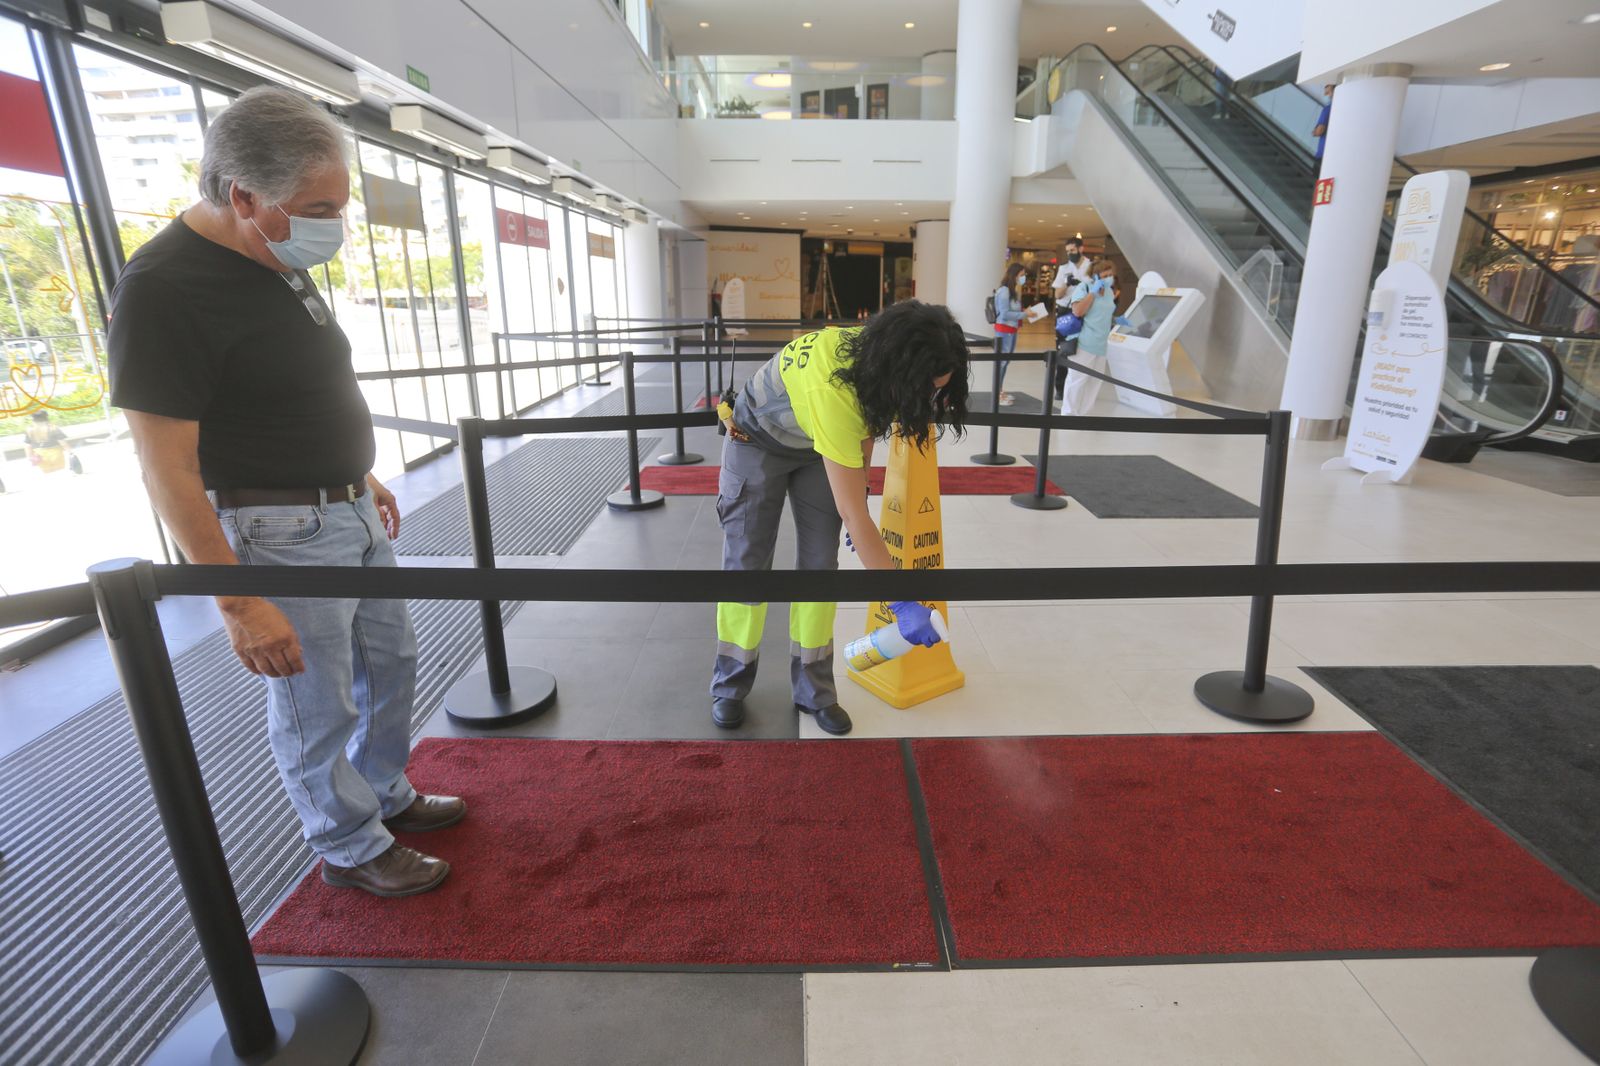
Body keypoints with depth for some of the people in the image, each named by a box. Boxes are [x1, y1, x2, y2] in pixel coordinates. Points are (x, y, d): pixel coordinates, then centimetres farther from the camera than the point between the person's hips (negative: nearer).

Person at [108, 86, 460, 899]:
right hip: (280, 532, -9)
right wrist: (238, 604, -21)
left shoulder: (281, 263, 6)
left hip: (351, 511, 9)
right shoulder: (164, 290, -20)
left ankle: (386, 796, 42)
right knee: (318, 711, 7)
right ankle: (352, 850, 28)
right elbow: (167, 469, -21)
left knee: (390, 661, 20)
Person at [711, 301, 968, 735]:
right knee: (747, 563, -2)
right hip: (758, 440, -5)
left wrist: (860, 490, 0)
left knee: (820, 564, 0)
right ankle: (730, 686, 17)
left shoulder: (879, 349, -22)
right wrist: (904, 603, -37)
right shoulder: (831, 393, -44)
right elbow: (854, 517, -41)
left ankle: (813, 690, 12)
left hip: (817, 446, 6)